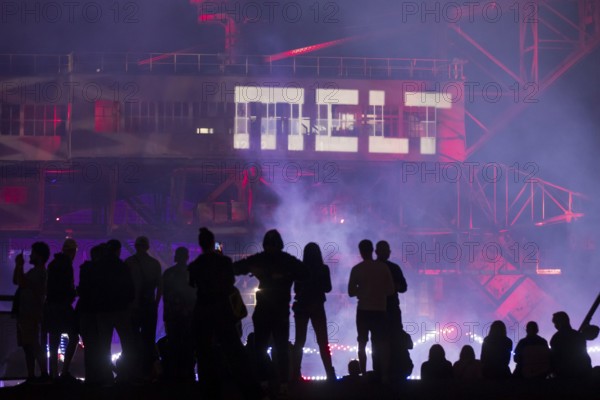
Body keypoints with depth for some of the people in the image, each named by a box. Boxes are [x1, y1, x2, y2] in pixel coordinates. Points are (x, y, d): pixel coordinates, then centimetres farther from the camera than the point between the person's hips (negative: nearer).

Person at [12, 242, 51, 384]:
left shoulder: (39, 272, -11)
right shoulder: (34, 271, 20)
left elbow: (22, 283, -21)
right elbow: (16, 281, 24)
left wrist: (20, 266, -12)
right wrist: (18, 265, 13)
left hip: (32, 314, -10)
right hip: (25, 313, 10)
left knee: (34, 345, -14)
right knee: (27, 346, 7)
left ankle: (44, 375, -16)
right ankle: (31, 376, 7)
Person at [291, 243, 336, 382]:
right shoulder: (323, 269, -7)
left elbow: (296, 288, 1)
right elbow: (328, 288, 2)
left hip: (301, 307, 1)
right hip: (317, 307, 0)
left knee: (299, 341, 8)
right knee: (322, 341, 4)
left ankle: (296, 373, 2)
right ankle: (330, 373, -3)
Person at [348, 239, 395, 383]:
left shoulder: (357, 269, -4)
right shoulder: (383, 267, -2)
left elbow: (351, 292, -2)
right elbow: (391, 290, -1)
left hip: (363, 311, -1)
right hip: (380, 310, 1)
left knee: (362, 344, 7)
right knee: (380, 344, 6)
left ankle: (363, 375, 1)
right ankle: (382, 375, -2)